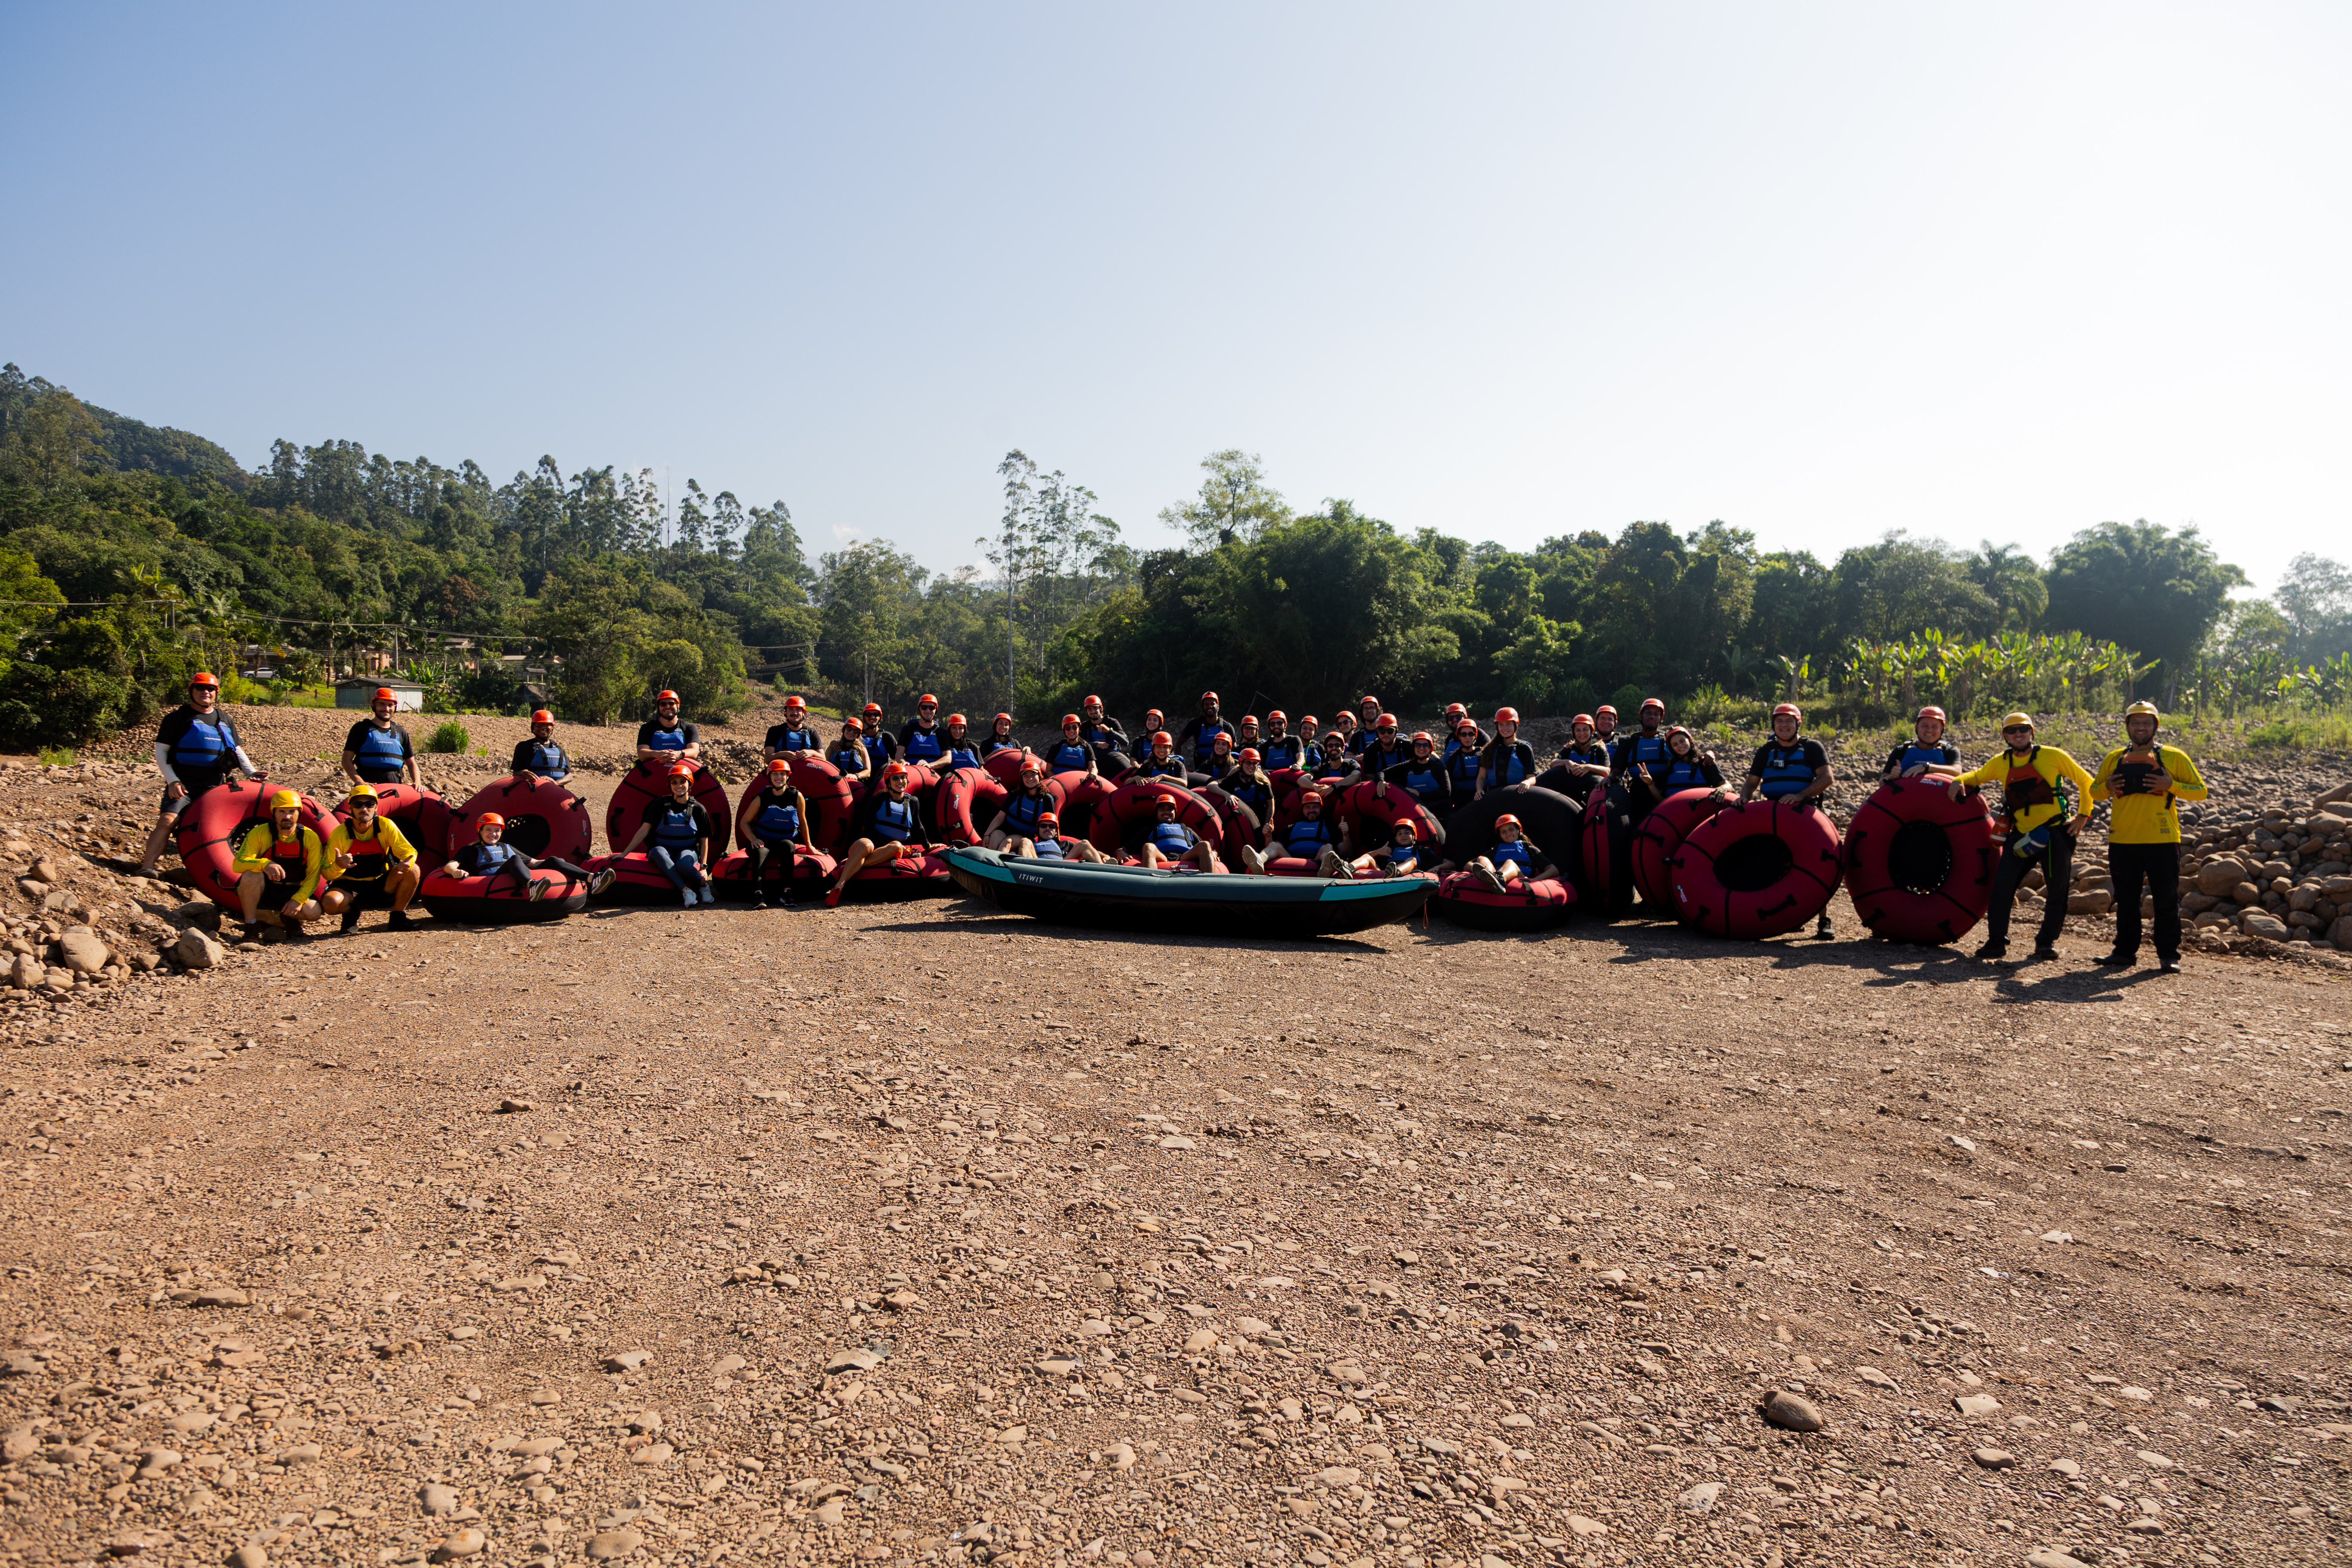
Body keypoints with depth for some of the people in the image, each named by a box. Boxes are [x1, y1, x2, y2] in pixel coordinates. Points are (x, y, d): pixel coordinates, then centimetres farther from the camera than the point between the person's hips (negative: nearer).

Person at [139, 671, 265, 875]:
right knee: (168, 821, -21)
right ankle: (147, 866, -25)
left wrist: (250, 771, 5)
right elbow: (161, 751, 1)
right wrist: (173, 781, -11)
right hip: (183, 785, -5)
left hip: (215, 787, 5)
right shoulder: (177, 718, 3)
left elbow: (237, 751, 24)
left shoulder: (224, 720, 19)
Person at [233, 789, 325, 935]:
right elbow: (237, 864, -22)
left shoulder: (310, 838, -8)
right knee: (251, 875, -35)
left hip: (293, 891, 2)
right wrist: (265, 864, -43)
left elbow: (314, 875, -8)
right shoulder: (260, 833, -13)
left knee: (314, 912, -26)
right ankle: (250, 926, -17)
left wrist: (298, 900, -23)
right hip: (263, 890, -1)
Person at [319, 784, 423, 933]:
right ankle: (351, 912, 4)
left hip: (380, 884, 2)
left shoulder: (385, 826, -9)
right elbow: (327, 874, -12)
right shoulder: (340, 834, -13)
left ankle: (398, 918, -6)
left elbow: (409, 851, -10)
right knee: (330, 903, -35)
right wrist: (338, 866, -37)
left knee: (412, 871, -25)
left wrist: (408, 862, -35)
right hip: (349, 885, -2)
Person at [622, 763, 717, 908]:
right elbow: (644, 831, 2)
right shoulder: (661, 804, 4)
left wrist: (703, 867, -4)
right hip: (665, 850, 1)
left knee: (683, 864, -39)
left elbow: (704, 840, 6)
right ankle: (685, 890, -40)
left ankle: (704, 885, -10)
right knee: (657, 851, -38)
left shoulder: (698, 809, 4)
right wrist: (624, 854, -5)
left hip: (688, 851, -1)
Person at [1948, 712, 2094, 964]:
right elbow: (1977, 776, 22)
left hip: (2056, 832, -2)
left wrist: (2083, 815, -2)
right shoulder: (2001, 762, 6)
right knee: (2002, 885, -9)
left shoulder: (2051, 756, -3)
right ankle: (1997, 941, -1)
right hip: (2021, 835, 2)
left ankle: (2047, 941, 20)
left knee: (2057, 891, 5)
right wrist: (1960, 781, 0)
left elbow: (2085, 781, 4)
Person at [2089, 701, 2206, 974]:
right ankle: (2125, 951, 18)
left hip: (2162, 840, -3)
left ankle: (2169, 955, 8)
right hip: (2122, 841, 3)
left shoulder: (2174, 757, 3)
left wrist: (2171, 785, -15)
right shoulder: (2114, 758, 11)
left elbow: (2200, 791, 2)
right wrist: (2107, 787, -4)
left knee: (2166, 899, 0)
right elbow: (2094, 791, 18)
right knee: (2126, 899, 9)